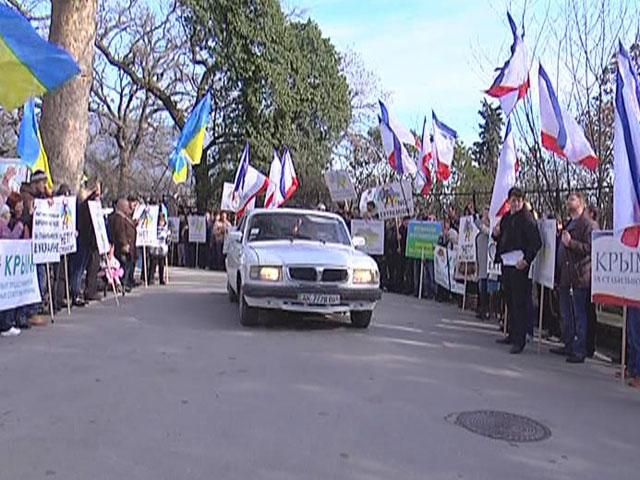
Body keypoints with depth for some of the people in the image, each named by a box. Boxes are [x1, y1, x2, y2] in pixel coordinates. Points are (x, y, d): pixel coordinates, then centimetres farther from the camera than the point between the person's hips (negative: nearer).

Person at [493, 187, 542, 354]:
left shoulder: (527, 218, -9)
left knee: (519, 303, -6)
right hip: (506, 263, 8)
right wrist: (496, 234, 3)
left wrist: (527, 260, -22)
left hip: (519, 265, -8)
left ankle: (520, 340, -2)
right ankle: (512, 335, 26)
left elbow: (536, 242, -16)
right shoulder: (506, 218, 15)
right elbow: (501, 238, 25)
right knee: (510, 301, 15)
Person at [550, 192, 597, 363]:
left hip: (580, 276, -9)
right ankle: (569, 345, 25)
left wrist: (570, 242, -24)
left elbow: (590, 248, -20)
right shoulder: (568, 224, 21)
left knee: (580, 315, -4)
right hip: (565, 275, 9)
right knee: (566, 314, 15)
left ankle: (580, 351, 0)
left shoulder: (589, 224, -8)